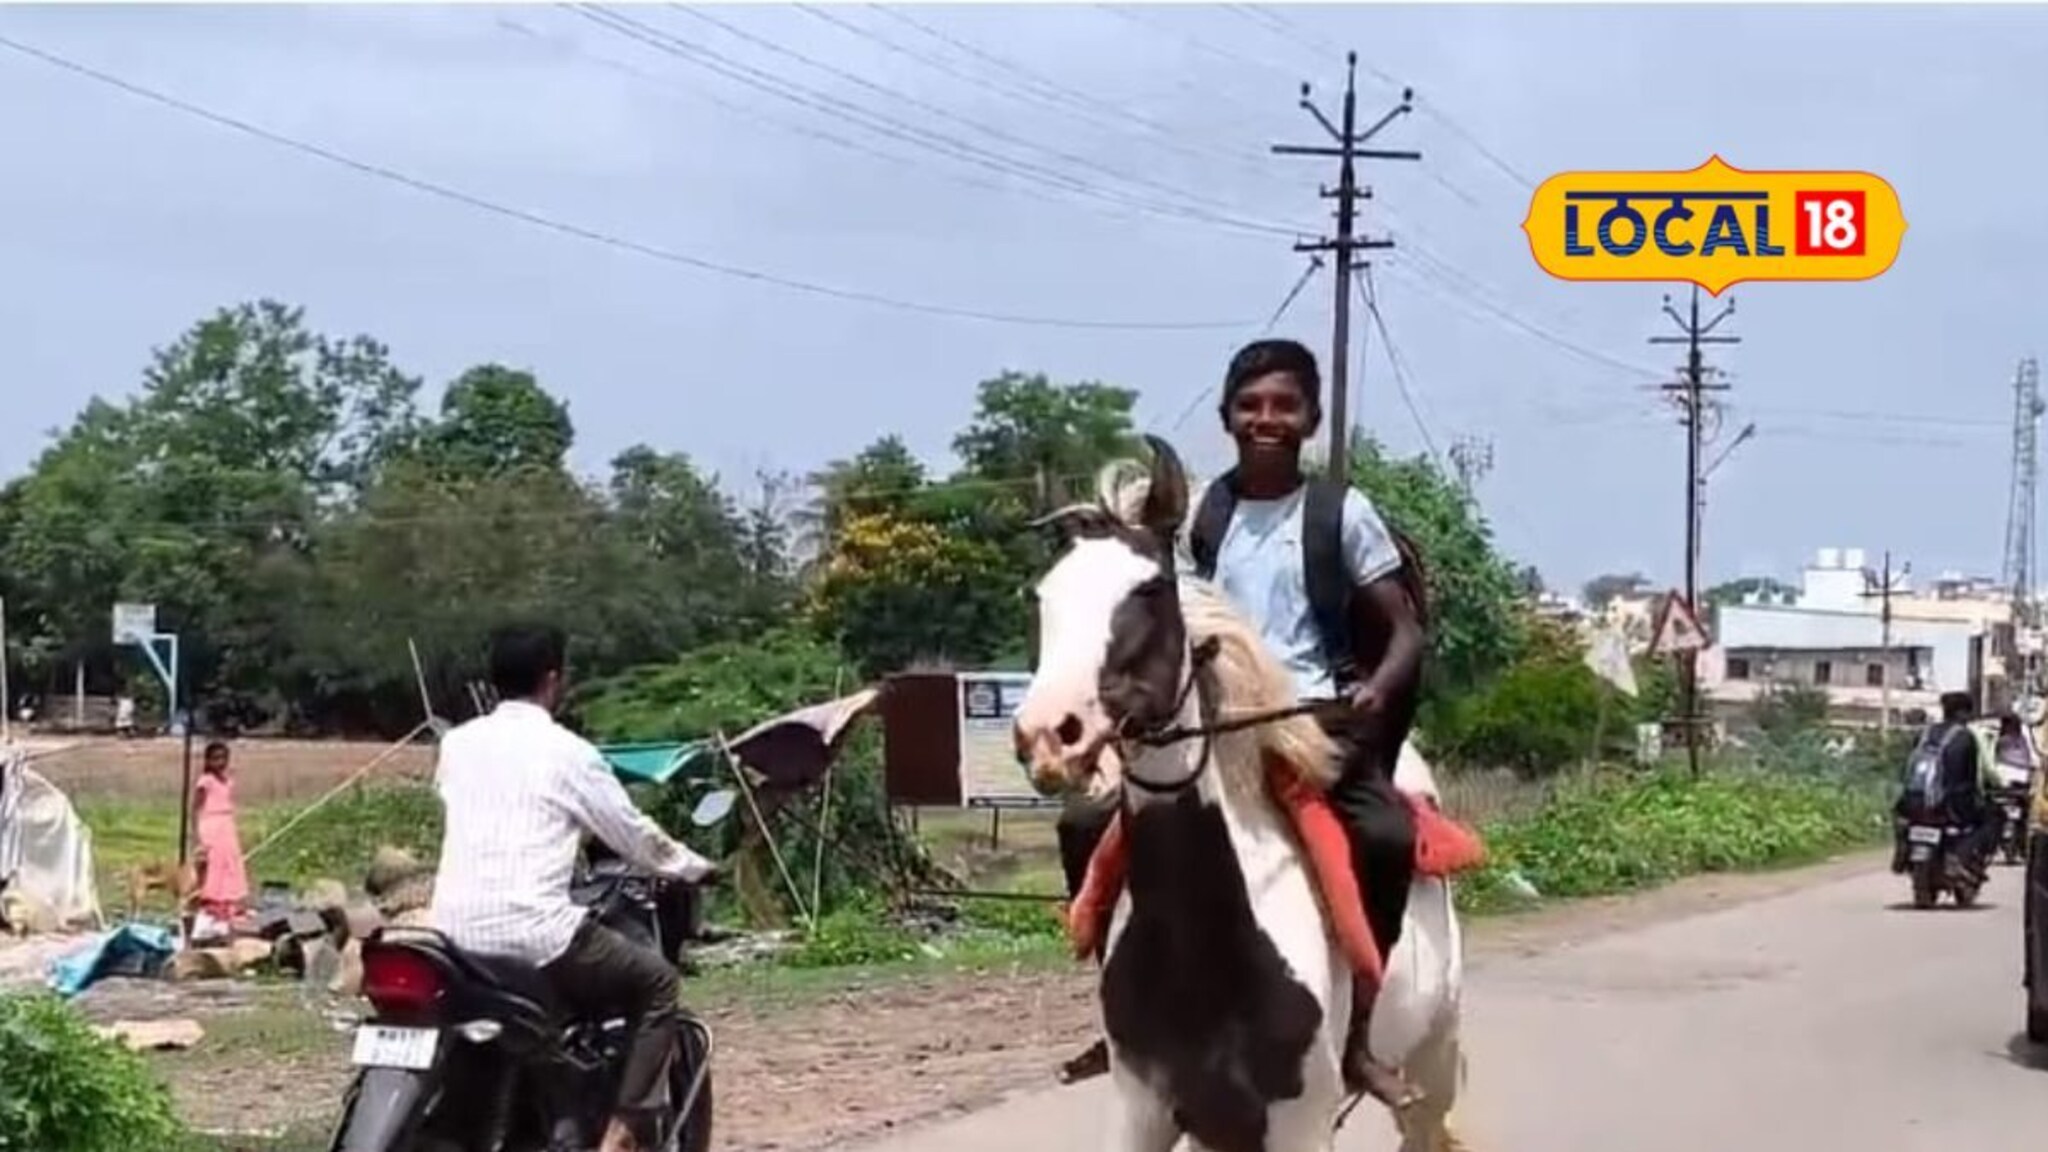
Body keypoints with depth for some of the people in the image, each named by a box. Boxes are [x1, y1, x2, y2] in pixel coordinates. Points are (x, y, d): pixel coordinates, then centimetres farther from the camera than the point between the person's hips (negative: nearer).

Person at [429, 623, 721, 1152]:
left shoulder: (457, 744, 11)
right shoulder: (566, 752, -4)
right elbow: (633, 835, 4)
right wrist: (694, 868, 23)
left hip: (456, 932, 6)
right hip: (533, 932, -6)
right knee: (655, 982, 12)